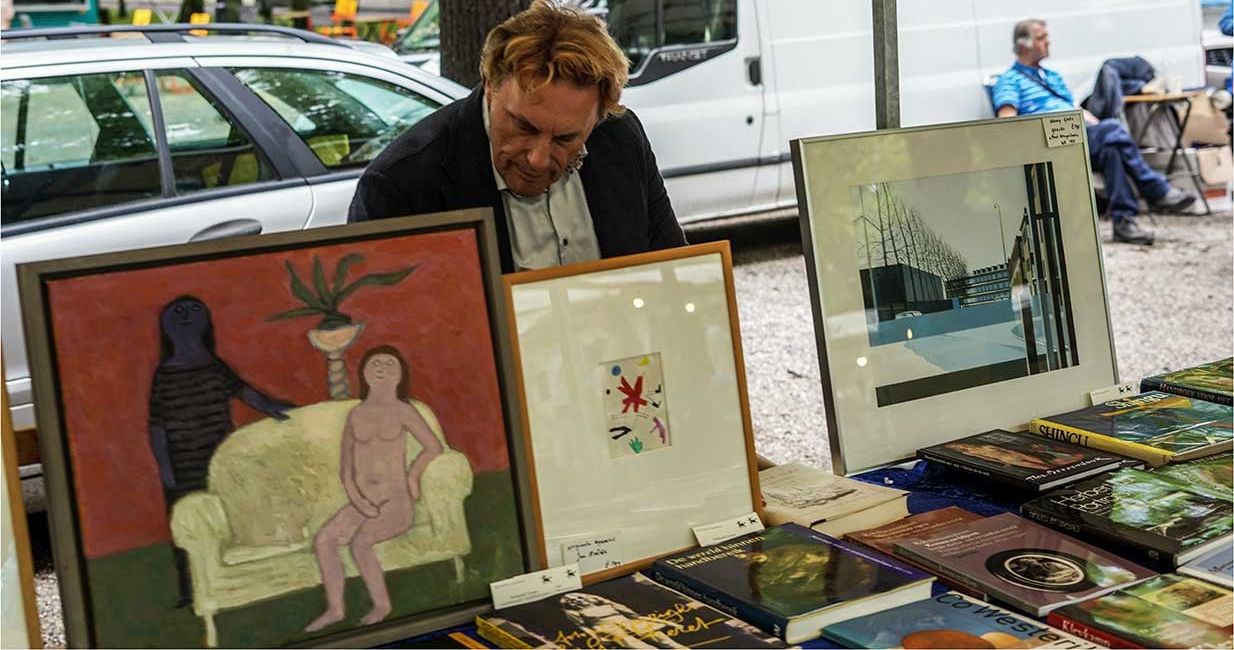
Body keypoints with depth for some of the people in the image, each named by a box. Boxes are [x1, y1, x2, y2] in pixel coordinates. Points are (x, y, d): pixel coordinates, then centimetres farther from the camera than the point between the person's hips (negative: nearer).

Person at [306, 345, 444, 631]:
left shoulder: (402, 411, -1)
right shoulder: (355, 415, 11)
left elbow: (434, 446, -1)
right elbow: (346, 468, 9)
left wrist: (412, 475, 1)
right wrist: (356, 498, -6)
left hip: (396, 503, -5)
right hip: (362, 503, 5)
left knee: (360, 542, -29)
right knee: (323, 540, -19)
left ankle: (382, 604, -11)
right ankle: (335, 609, -10)